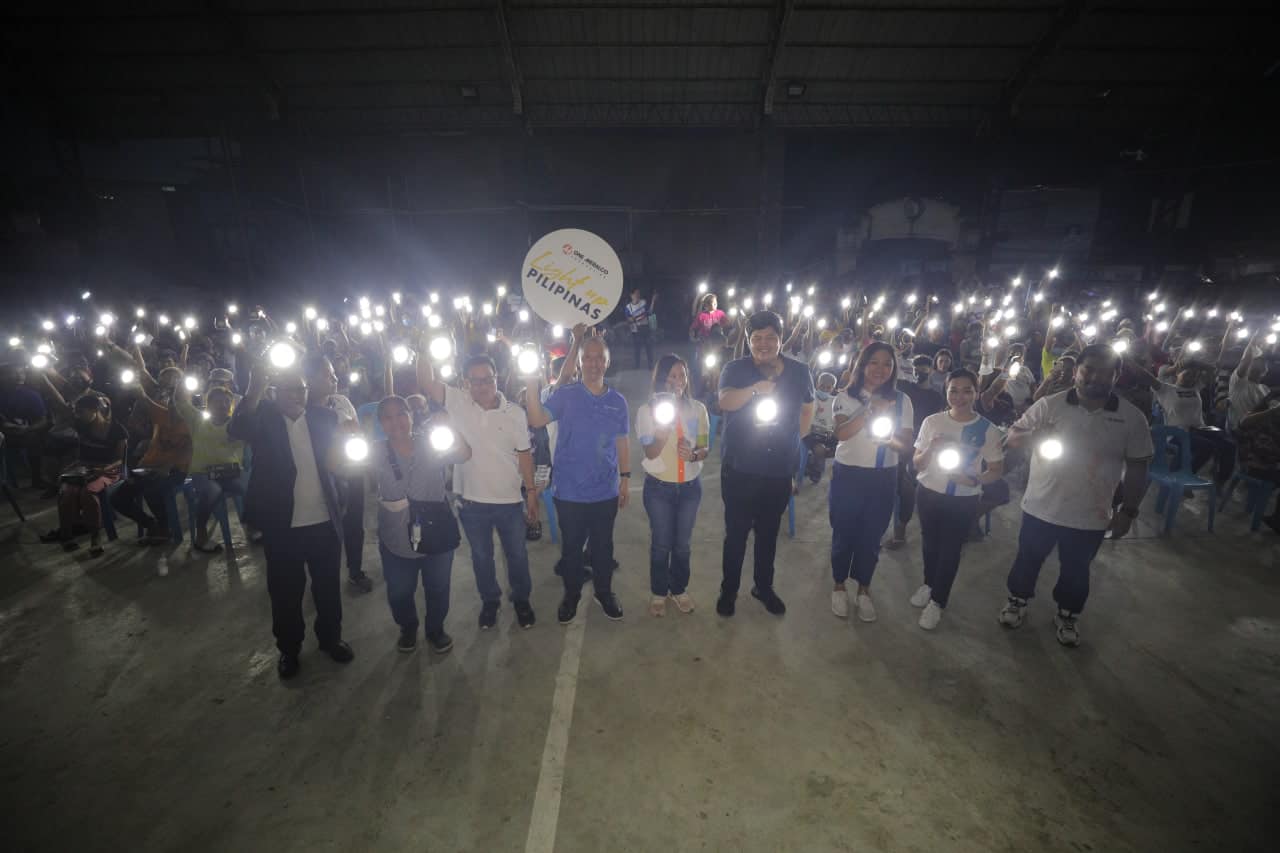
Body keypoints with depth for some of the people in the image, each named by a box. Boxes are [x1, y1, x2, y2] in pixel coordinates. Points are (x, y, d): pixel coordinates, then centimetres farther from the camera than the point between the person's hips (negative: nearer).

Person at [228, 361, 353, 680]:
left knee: (328, 585, 15)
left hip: (325, 521, 2)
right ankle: (289, 648, 34)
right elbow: (236, 430, -26)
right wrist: (255, 391, -41)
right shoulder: (264, 416, -4)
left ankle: (330, 638, 36)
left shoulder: (325, 417, 1)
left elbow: (338, 460, 6)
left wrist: (338, 459, -20)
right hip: (282, 524, -1)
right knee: (285, 590, 13)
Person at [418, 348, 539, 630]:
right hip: (471, 501, 1)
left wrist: (531, 492, -2)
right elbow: (426, 382, -16)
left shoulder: (515, 412, -6)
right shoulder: (458, 403, -6)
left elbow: (524, 454, -2)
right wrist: (423, 349, -27)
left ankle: (521, 600, 38)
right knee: (481, 556, 19)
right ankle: (489, 601, 41)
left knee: (517, 554, 15)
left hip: (510, 501, 0)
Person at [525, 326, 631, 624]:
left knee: (603, 545, 16)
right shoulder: (565, 395, -6)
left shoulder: (617, 401, 1)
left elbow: (622, 443, 6)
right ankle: (571, 595, 35)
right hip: (569, 491, -2)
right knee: (571, 546, 14)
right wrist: (533, 383, -30)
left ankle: (604, 593, 37)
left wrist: (625, 479, 5)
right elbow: (537, 420, -21)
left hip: (606, 491, 2)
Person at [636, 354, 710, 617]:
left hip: (690, 486, 2)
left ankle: (679, 589, 35)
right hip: (658, 487, -2)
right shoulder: (647, 410, -8)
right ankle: (658, 592, 28)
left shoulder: (698, 409, -1)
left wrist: (694, 455, -21)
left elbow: (706, 448, 2)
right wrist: (664, 426, -30)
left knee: (683, 543, 15)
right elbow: (651, 453, -14)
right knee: (660, 543, 10)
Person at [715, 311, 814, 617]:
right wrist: (755, 388, -47)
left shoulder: (799, 372, 0)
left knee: (768, 532, 18)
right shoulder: (735, 369, -9)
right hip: (739, 468, -2)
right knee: (736, 532, 8)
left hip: (779, 469, 3)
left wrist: (792, 440, 10)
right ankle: (728, 591, 26)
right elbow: (724, 401, -30)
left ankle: (763, 587, 36)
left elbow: (807, 410, 17)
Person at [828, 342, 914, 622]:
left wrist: (889, 439, -22)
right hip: (848, 474, -2)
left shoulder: (901, 400, 1)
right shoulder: (847, 397, -6)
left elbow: (906, 443, -1)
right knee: (844, 533, 9)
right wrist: (870, 410, -31)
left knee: (871, 536, 12)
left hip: (883, 478, 2)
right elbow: (841, 433, -21)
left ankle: (863, 590, 31)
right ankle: (839, 586, 29)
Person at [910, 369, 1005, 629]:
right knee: (929, 542, 17)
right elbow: (917, 464, -1)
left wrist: (974, 480, -25)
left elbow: (996, 470, -4)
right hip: (929, 493, 2)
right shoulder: (932, 421, -6)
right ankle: (929, 584, 43)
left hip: (964, 500, -2)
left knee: (950, 548, 7)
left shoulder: (987, 430, -10)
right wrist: (930, 449, -22)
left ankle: (937, 601, 25)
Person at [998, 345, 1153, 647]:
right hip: (1041, 507, -1)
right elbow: (1011, 438, -9)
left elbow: (1137, 468, 1)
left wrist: (1128, 511, 0)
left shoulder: (1132, 418, -4)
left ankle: (1068, 614, 41)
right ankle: (1018, 600, 38)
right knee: (1028, 559, 16)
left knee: (1076, 569, 19)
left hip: (1090, 517, 1)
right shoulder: (1049, 405, -9)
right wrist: (1032, 435, -31)